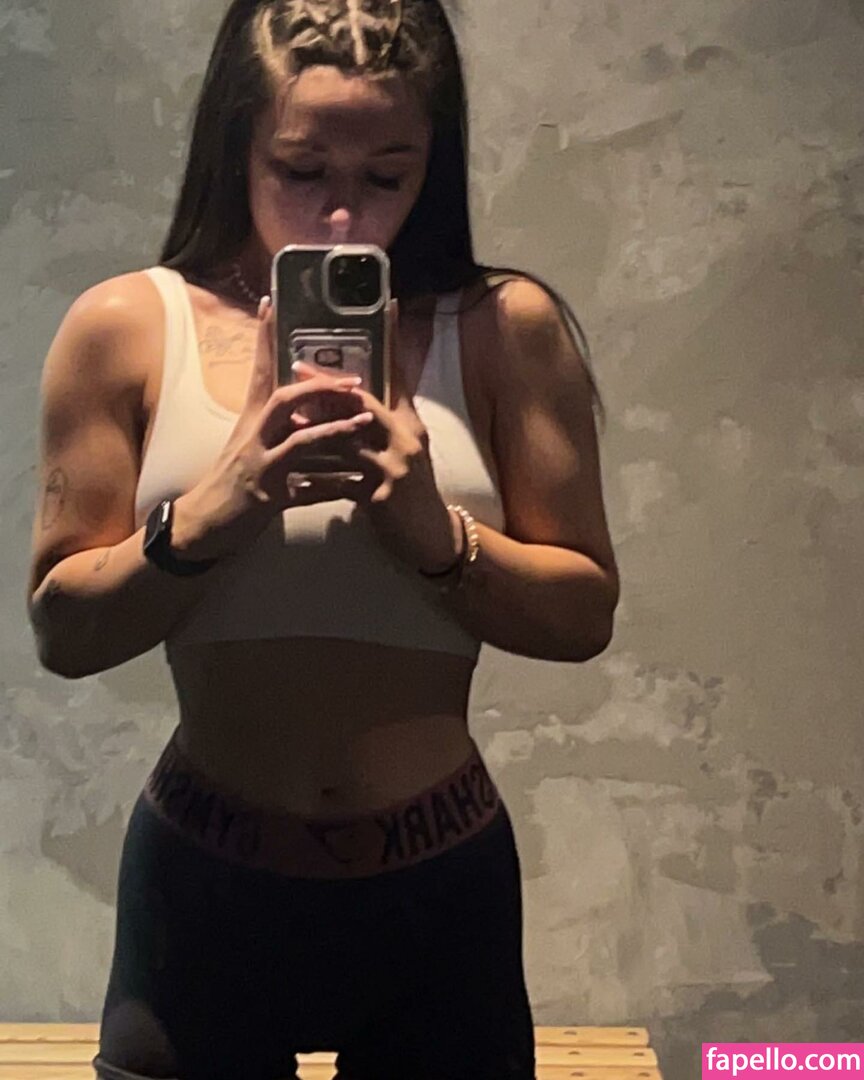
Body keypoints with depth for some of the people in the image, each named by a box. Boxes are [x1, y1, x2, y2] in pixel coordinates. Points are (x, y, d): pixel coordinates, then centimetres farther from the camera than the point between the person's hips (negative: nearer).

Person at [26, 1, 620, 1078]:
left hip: (443, 881, 1)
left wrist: (436, 531, -22)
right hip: (204, 882, 0)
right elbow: (63, 634, -5)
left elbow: (584, 613, -4)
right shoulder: (127, 327, -5)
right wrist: (212, 511, -22)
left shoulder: (505, 329, -5)